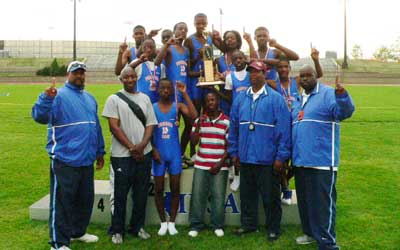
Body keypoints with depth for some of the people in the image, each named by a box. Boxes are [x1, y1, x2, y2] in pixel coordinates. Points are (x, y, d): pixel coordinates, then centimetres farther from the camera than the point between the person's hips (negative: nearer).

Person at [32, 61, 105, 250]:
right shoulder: (59, 95, -7)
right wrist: (46, 99, -40)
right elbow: (40, 116, -21)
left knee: (86, 199, 18)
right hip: (65, 160, -7)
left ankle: (78, 232, 36)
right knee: (62, 201, 0)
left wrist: (99, 151, 21)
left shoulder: (89, 98, 16)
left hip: (86, 160, 8)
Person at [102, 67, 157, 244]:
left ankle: (137, 227, 26)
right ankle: (117, 230, 18)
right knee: (120, 194, 4)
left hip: (144, 154, 4)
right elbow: (114, 126, -8)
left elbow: (150, 124, 6)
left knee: (141, 193, 11)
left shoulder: (145, 98, 10)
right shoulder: (114, 99, -1)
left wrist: (141, 146, -9)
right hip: (122, 155, -4)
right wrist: (131, 147, -12)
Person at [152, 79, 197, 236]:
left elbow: (193, 115, -20)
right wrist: (153, 150, -7)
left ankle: (172, 222, 17)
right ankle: (163, 222, 20)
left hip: (174, 153, 0)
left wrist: (184, 94, -19)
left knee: (175, 188, 5)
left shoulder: (178, 106, -1)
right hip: (158, 153, 0)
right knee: (159, 189, 6)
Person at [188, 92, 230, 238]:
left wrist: (220, 164, -8)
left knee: (218, 196, 1)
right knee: (197, 195, 2)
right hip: (201, 165, 2)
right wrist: (198, 126, -9)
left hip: (220, 166, -2)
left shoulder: (227, 121, -1)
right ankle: (196, 225, 13)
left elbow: (229, 146, -1)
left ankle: (218, 225, 15)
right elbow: (193, 142, 2)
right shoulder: (199, 120, 8)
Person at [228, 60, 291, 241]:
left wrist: (281, 156, -12)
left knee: (269, 196, 7)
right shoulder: (240, 98, 7)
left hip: (267, 158, -4)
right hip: (245, 157, 4)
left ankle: (273, 228, 23)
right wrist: (234, 152, 7)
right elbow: (233, 127, 10)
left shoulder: (275, 98, -7)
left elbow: (284, 129, -10)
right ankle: (248, 224, 32)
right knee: (247, 194, 16)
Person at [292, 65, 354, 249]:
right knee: (304, 200, 19)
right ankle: (311, 232, 36)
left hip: (322, 161, -8)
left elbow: (345, 111, -26)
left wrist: (342, 96, -46)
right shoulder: (298, 100, 18)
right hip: (301, 160, 8)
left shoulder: (328, 94, -7)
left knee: (323, 202, -4)